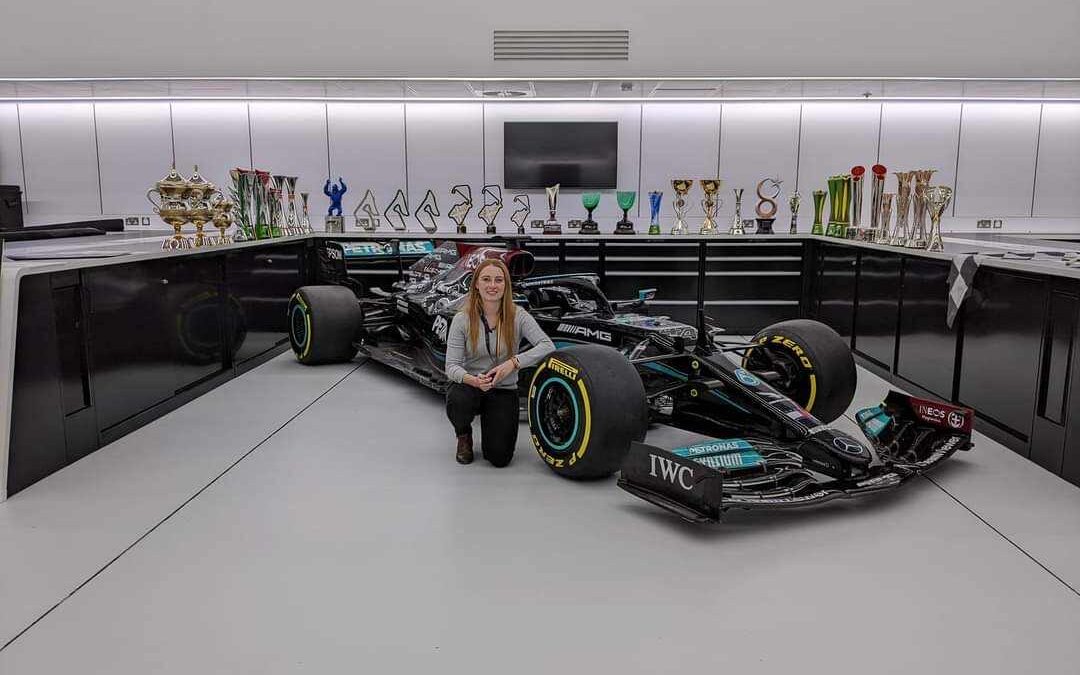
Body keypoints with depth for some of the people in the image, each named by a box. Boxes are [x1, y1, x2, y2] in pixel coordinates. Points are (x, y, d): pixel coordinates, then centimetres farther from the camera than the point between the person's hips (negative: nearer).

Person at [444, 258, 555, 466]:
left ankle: (490, 421, 23)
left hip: (504, 391, 0)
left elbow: (547, 346, -20)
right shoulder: (462, 320, -9)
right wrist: (473, 380, -36)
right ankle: (464, 435, 2)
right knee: (457, 401, -37)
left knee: (499, 458, -14)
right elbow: (451, 366, -13)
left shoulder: (517, 316, -9)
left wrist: (513, 363, -34)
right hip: (469, 385, 0)